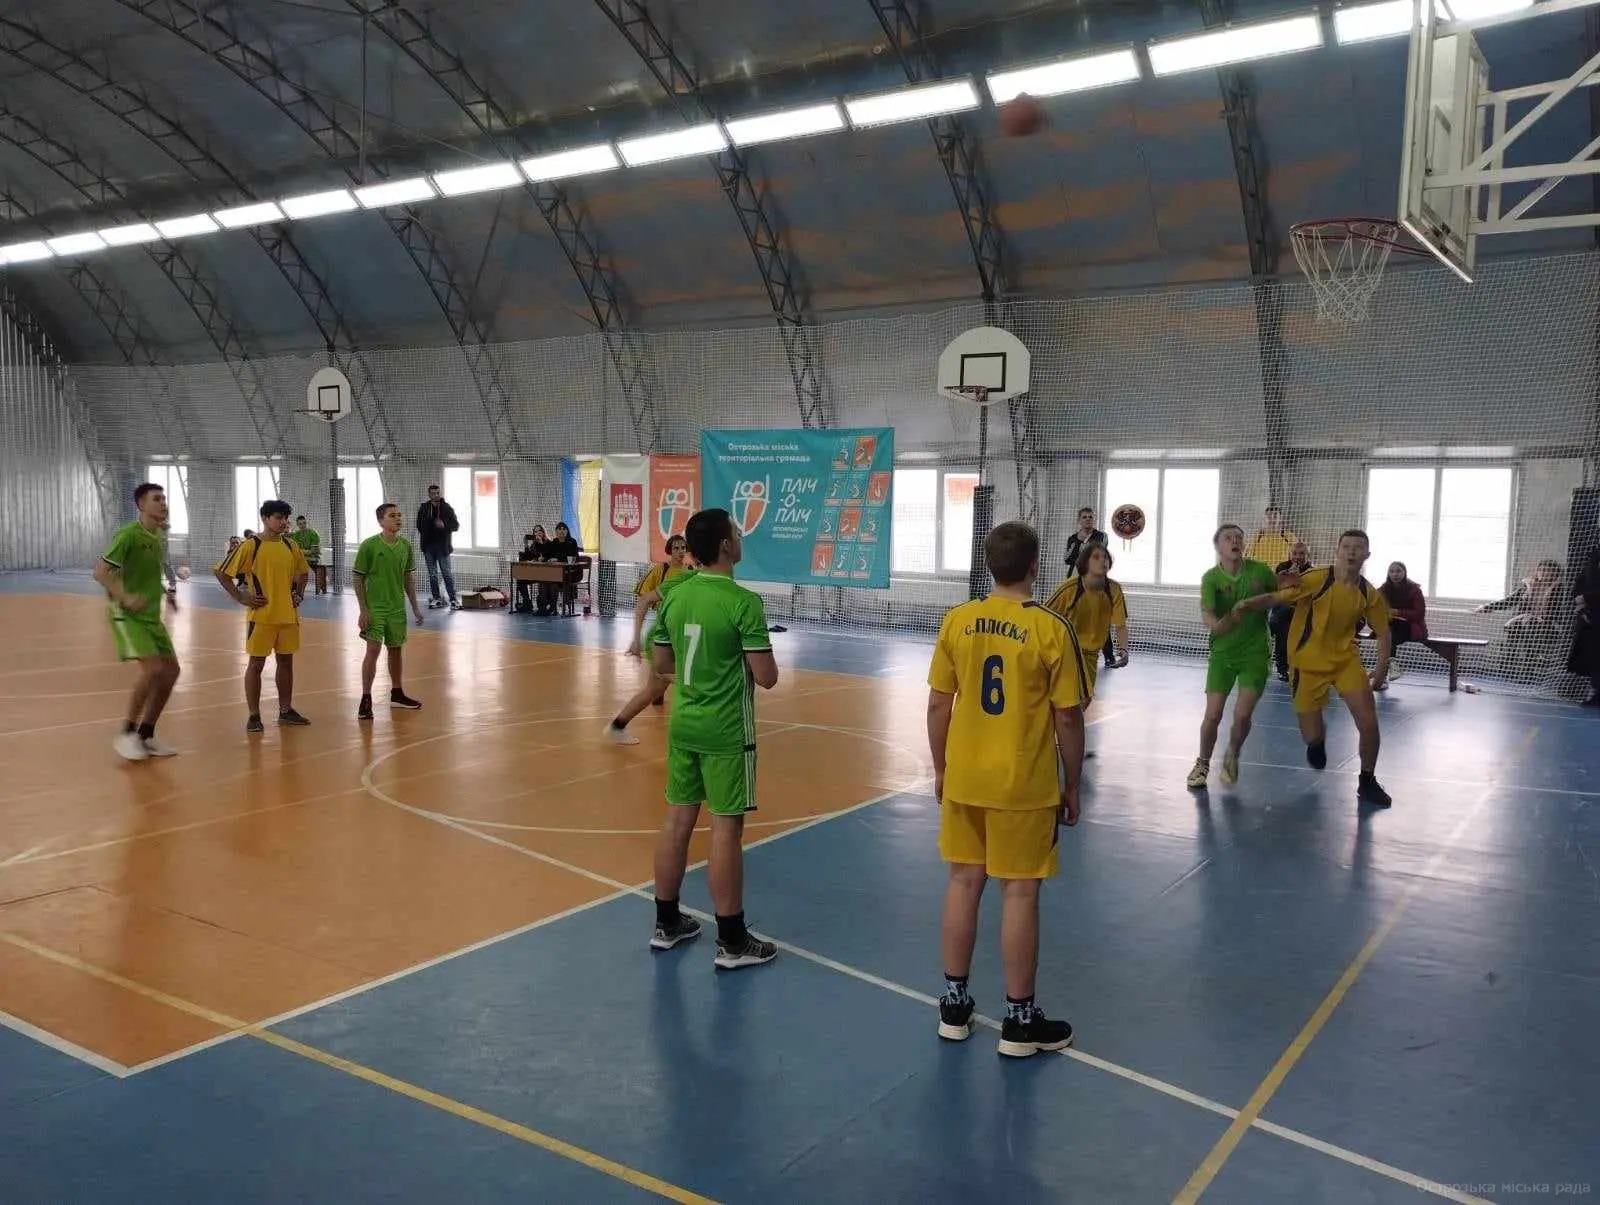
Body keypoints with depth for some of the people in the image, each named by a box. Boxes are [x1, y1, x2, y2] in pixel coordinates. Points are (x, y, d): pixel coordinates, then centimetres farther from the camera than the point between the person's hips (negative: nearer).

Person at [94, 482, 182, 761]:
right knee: (153, 668, -21)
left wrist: (163, 593, 14)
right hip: (127, 615, -8)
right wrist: (125, 598, -29)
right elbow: (100, 572, -18)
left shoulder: (159, 536, 9)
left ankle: (146, 735, 16)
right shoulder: (129, 535, -15)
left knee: (171, 669, 4)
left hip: (151, 616, 8)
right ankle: (127, 734, -6)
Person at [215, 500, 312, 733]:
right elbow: (222, 573, -7)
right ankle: (254, 716, 8)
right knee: (256, 663, 1)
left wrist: (299, 594, 10)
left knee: (286, 661, 11)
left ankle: (286, 711, 22)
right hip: (261, 615, -5)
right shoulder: (251, 546, -8)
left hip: (288, 615, 5)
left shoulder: (291, 546, 8)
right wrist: (241, 598, -10)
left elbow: (302, 572, 24)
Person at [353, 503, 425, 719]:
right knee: (373, 650, -9)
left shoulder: (405, 545, 4)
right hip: (375, 608, -5)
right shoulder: (369, 545, -10)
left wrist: (415, 606, 11)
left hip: (397, 608, 5)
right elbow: (357, 578, -8)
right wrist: (363, 609, -12)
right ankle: (366, 700, -1)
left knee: (396, 650, 14)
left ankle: (397, 694, 28)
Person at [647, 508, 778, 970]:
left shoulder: (674, 596, 3)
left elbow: (662, 664, 12)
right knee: (726, 829, 0)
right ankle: (732, 942, 9)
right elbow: (767, 678, -15)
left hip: (683, 725, 7)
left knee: (677, 820, 13)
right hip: (726, 732, -7)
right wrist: (753, 654, 5)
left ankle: (667, 924, 25)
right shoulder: (743, 602, -17)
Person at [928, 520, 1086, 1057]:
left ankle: (954, 1005, 25)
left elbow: (937, 705, 2)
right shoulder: (1052, 629, -12)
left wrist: (940, 769, 14)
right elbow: (1068, 719, -8)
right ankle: (1019, 1021, 17)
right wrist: (1071, 787, 4)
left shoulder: (956, 621, -3)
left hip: (964, 777, 4)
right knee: (1019, 894, 6)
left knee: (963, 882, 14)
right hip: (1026, 784, -3)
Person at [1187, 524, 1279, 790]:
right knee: (1213, 714, -4)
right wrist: (1220, 624, -42)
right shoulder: (1211, 578, -10)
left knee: (1242, 714, -9)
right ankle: (1202, 764, 22)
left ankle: (1232, 757, 23)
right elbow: (1207, 615, -21)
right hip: (1222, 653, 0)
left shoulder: (1260, 571, -7)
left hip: (1255, 653, 0)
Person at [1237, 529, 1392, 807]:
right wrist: (1246, 603, -37)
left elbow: (1382, 632, 9)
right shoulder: (1316, 580, -17)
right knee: (1312, 737, -1)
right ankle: (1318, 742, 41)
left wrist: (1382, 667, -3)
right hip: (1308, 664, -3)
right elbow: (1276, 598, -19)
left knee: (1369, 724, -8)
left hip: (1346, 659, 3)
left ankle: (1367, 783, 18)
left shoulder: (1369, 594, -4)